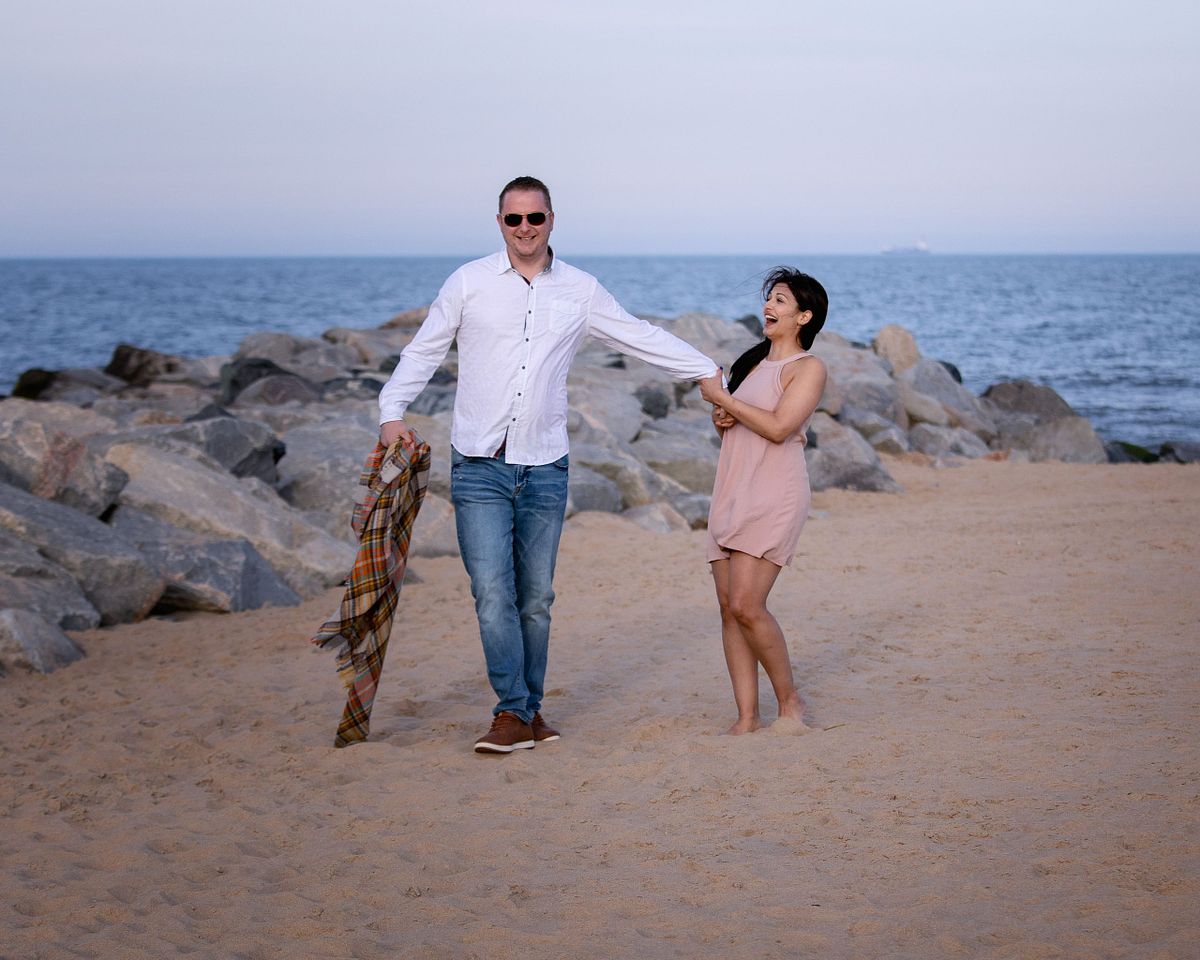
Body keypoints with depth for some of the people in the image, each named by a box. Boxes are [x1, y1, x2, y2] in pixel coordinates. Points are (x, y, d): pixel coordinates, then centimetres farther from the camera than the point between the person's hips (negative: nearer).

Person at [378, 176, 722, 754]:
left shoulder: (581, 291, 8)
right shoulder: (470, 282, 3)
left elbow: (642, 338, 16)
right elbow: (423, 350, 9)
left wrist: (711, 372, 17)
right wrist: (393, 411, -4)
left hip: (546, 468, 2)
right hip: (480, 466, -2)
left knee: (536, 597, 6)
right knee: (493, 592, -11)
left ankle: (527, 710, 16)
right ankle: (514, 714, -7)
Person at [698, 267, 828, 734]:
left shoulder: (807, 367, -3)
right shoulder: (753, 361, 21)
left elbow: (778, 427, -17)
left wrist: (722, 397, -10)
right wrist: (721, 419, 5)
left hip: (773, 498, -8)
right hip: (731, 494, 8)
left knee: (746, 606, -16)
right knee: (729, 609, 0)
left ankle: (790, 700, 1)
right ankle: (747, 717, 3)